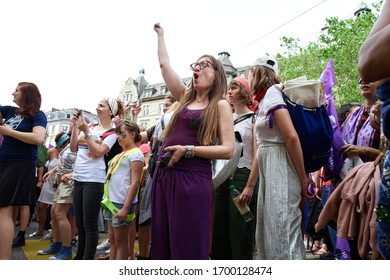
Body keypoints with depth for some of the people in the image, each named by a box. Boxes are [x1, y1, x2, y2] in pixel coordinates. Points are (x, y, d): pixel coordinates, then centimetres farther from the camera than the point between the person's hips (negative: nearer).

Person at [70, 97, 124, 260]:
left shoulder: (112, 133, -3)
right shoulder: (89, 126, 13)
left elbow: (98, 152, -14)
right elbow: (73, 149, 10)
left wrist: (86, 131, -17)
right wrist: (75, 127, 2)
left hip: (93, 180, -6)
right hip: (78, 179, 6)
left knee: (90, 224, -2)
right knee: (79, 222, 16)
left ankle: (88, 258, 8)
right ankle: (79, 256, 30)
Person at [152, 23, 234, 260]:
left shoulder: (220, 105, 1)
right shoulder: (185, 97, 17)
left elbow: (228, 150, -8)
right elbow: (164, 64, 23)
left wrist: (188, 150, -15)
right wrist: (160, 34, 33)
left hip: (192, 178, -6)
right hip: (163, 175, 6)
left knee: (188, 247, -3)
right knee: (162, 245, 9)